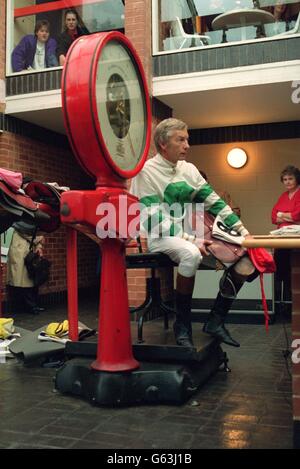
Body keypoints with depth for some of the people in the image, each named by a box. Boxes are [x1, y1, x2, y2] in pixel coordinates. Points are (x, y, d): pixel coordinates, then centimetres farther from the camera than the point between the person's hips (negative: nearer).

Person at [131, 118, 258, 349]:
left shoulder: (189, 169, 10)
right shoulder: (146, 172, -8)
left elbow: (215, 203, 9)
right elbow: (155, 219, -15)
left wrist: (243, 232, 1)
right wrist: (191, 240, -24)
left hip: (190, 236, 6)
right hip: (161, 239, -6)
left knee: (244, 257, -11)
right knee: (191, 254, -39)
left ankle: (216, 321, -3)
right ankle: (182, 324, -20)